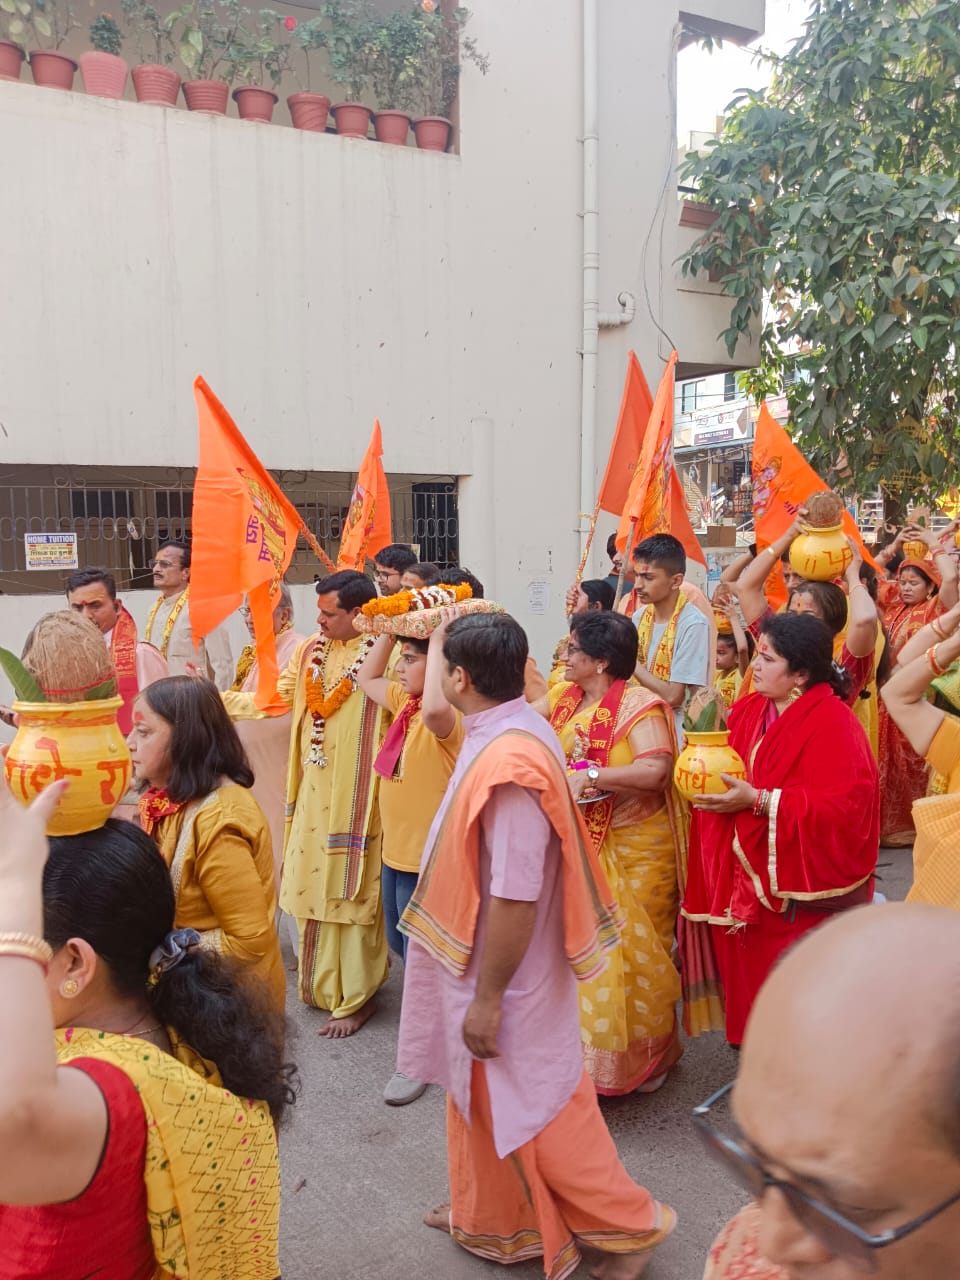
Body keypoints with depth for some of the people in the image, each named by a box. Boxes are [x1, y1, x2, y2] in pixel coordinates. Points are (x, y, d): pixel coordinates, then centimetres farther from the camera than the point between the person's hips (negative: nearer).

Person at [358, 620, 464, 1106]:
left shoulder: (448, 718, -24)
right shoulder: (404, 702, 3)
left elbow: (435, 706, -50)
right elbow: (366, 677, 20)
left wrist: (438, 641, -39)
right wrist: (390, 629, 8)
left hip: (428, 858, -9)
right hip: (396, 850, 9)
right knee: (401, 946, 24)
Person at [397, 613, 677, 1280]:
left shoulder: (509, 764, -33)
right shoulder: (510, 728, -3)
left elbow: (514, 898, -30)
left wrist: (487, 997, -20)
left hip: (505, 973, -9)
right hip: (480, 959, 9)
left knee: (533, 1108, 11)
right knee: (483, 1097, 25)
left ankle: (628, 1224, 31)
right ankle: (490, 1215, 47)